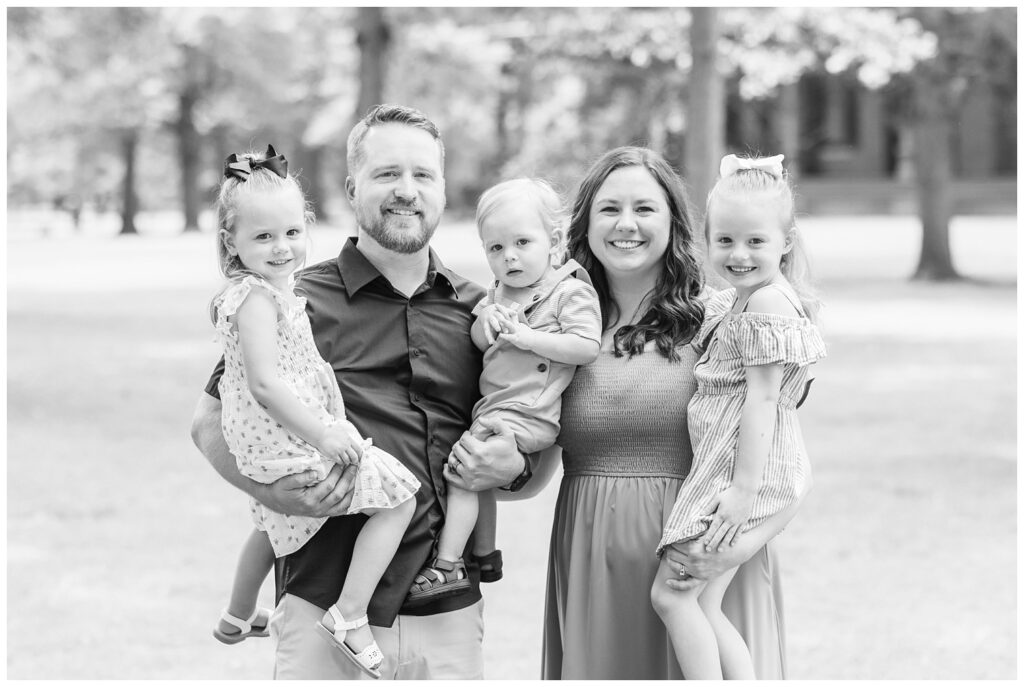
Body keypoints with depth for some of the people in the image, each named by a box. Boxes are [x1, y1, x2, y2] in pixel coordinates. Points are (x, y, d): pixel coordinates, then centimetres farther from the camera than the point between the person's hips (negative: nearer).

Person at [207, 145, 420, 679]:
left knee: (274, 523, 36)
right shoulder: (257, 298, -21)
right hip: (290, 446, -11)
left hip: (266, 448, 11)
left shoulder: (246, 291, 10)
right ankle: (349, 617, -14)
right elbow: (265, 382, -28)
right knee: (397, 498, -12)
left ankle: (237, 617, 55)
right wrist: (323, 434, -27)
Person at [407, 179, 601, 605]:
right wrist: (486, 319, -9)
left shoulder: (571, 292, -8)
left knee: (462, 465, -17)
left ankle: (447, 565, -15)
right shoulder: (499, 294, 15)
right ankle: (485, 554, 38)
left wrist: (526, 337, -20)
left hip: (524, 415, -9)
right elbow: (477, 342, 14)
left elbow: (587, 347, -18)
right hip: (493, 407, 9)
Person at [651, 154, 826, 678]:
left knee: (672, 594, -8)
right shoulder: (735, 301, 18)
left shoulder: (768, 304, -13)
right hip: (726, 467, 10)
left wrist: (744, 487, -21)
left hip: (741, 468, -10)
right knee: (702, 605, 7)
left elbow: (762, 397, -18)